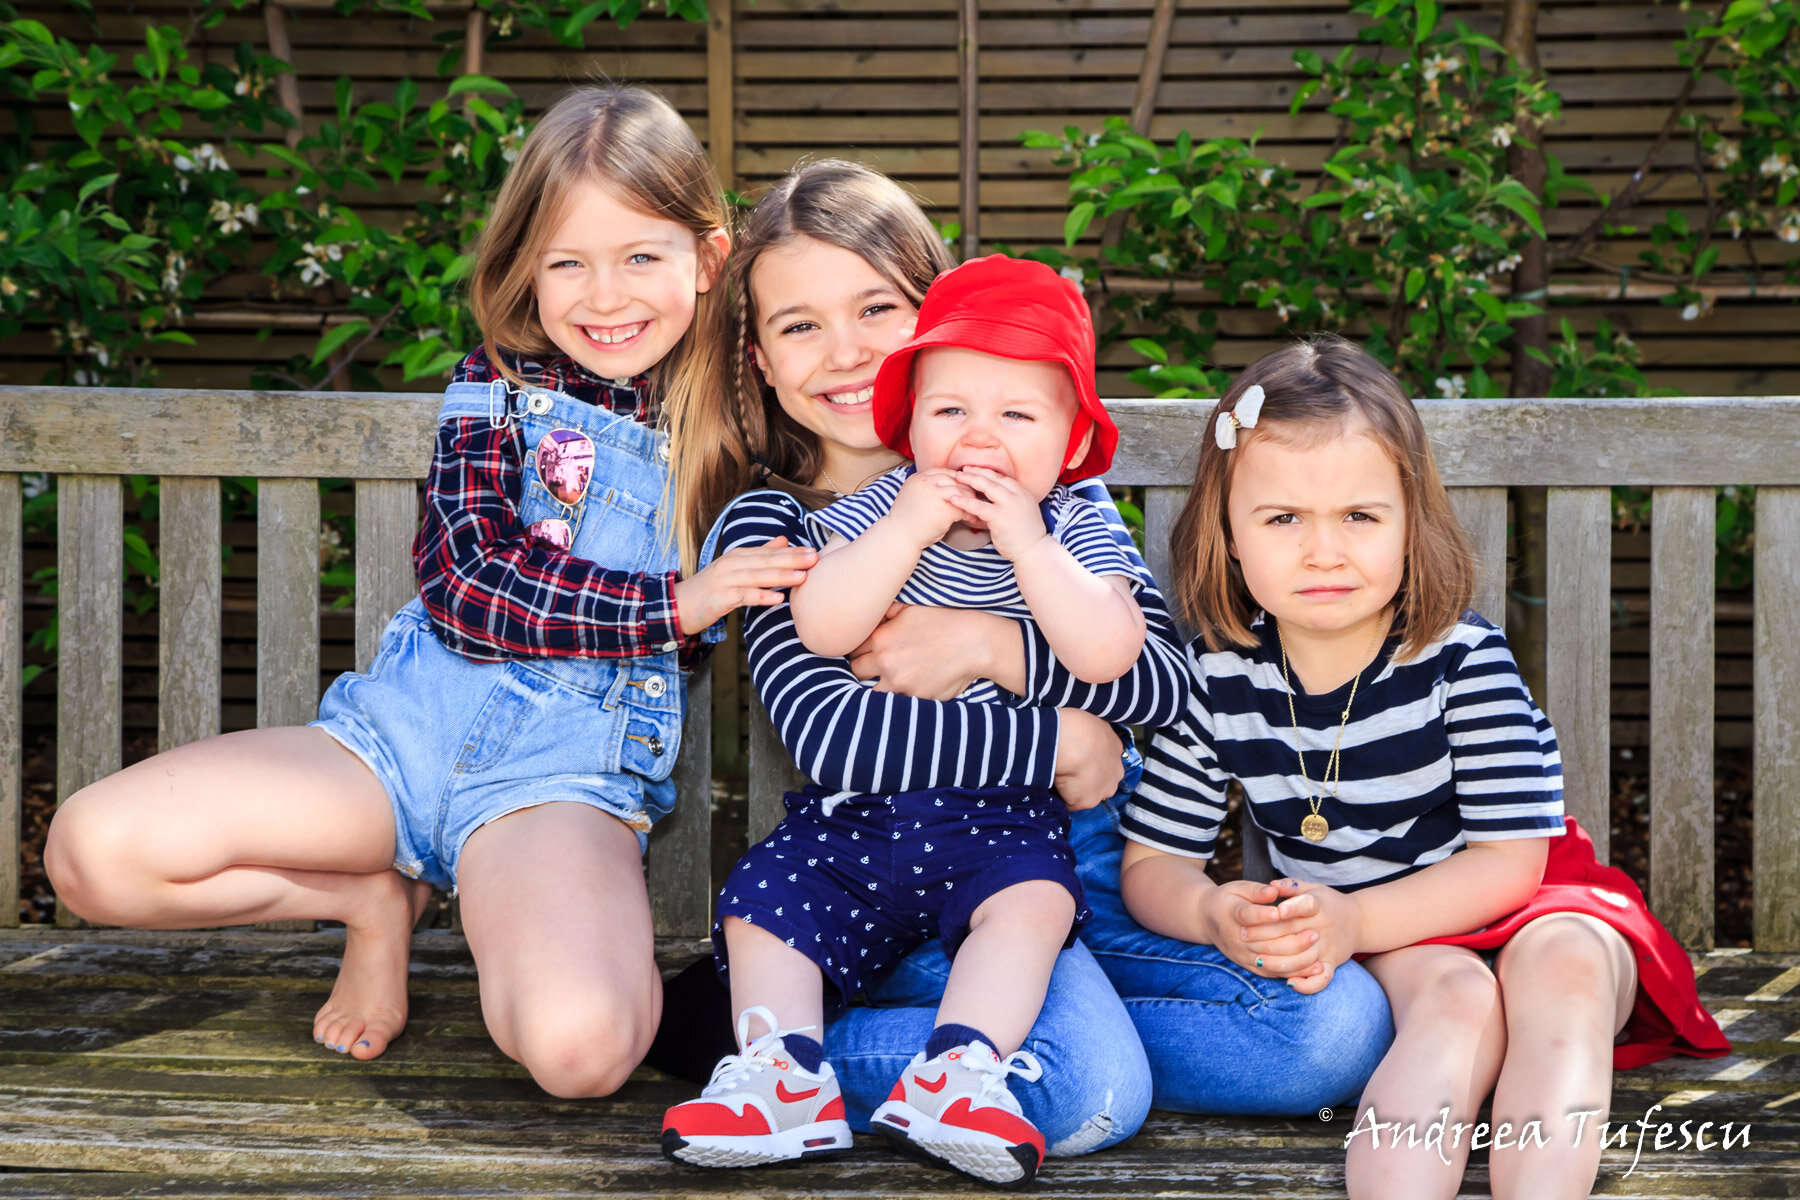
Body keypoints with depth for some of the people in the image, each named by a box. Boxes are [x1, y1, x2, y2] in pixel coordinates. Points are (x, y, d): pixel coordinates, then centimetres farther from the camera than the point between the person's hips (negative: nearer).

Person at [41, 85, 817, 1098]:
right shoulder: (500, 389, 4)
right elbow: (466, 587, -8)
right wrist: (675, 600, -13)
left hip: (572, 764, -2)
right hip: (407, 719, 3)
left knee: (578, 1045, -35)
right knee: (94, 849, -16)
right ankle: (378, 897, 8)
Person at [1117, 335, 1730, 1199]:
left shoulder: (1463, 660, -16)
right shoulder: (1221, 678, -8)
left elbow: (1511, 860, -18)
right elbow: (1153, 863, -3)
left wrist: (1356, 919, -34)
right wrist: (1222, 919, -29)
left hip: (1509, 912, 0)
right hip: (1357, 954, 0)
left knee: (1564, 961, -34)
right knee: (1454, 995, -32)